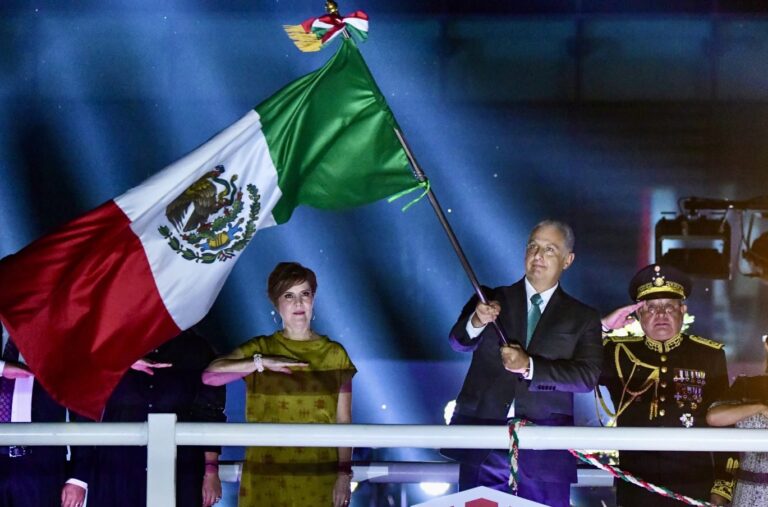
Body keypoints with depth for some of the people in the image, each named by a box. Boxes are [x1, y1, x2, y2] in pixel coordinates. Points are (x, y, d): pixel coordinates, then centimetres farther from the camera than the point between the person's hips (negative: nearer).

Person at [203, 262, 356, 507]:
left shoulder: (334, 355, 8)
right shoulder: (259, 349, 7)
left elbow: (344, 421, 5)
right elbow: (209, 374, -9)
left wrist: (344, 473, -3)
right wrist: (262, 363, -13)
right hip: (267, 477, 0)